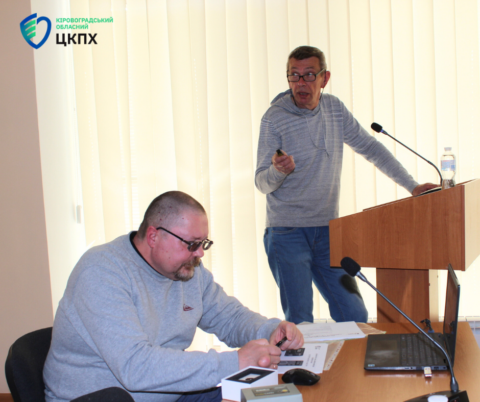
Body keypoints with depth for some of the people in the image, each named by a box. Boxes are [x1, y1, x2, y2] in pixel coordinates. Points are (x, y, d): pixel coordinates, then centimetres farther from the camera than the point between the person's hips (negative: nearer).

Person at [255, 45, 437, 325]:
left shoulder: (334, 108, 5)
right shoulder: (274, 119, -8)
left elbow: (370, 147, 12)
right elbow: (262, 183, -7)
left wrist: (412, 185, 6)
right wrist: (277, 170, -30)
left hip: (327, 231, 5)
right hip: (287, 234, -4)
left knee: (355, 317, 3)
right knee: (300, 324, -7)